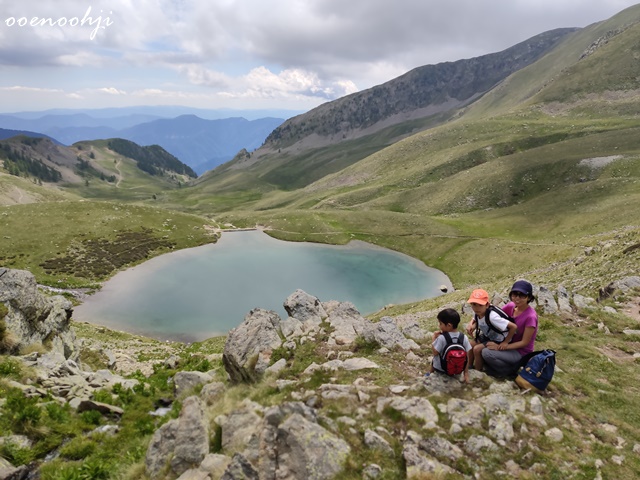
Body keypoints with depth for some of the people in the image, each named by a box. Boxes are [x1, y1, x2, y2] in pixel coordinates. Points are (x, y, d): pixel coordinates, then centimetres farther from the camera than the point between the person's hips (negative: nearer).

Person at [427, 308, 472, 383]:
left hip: (440, 369, -3)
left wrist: (434, 338, -9)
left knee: (434, 360, 25)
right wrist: (466, 373, 0)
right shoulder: (464, 337, -14)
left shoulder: (441, 338, -27)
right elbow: (467, 357, -8)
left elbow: (435, 353, -18)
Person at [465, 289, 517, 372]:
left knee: (477, 349, -18)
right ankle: (469, 367, 21)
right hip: (487, 335, 8)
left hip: (499, 340, -8)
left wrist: (506, 342, -26)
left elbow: (514, 327, -39)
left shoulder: (492, 316, -39)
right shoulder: (477, 312, -16)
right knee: (471, 344, 1)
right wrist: (470, 325, -13)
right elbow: (474, 319, 10)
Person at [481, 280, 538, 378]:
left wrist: (499, 347, -24)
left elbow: (524, 342, -20)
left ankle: (511, 370, -1)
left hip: (521, 352, -7)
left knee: (486, 353, -24)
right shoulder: (511, 306, -7)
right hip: (510, 344, 7)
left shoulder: (530, 316, -26)